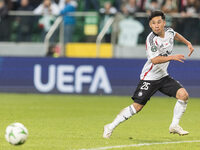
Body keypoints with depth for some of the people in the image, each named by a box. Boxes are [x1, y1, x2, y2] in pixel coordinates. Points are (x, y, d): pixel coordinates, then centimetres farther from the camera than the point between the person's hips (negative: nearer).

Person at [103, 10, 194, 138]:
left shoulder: (169, 32, 0)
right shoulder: (151, 39, -21)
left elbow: (176, 35, 27)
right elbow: (155, 60, -32)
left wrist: (188, 43, 20)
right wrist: (172, 57, -38)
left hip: (163, 76, 6)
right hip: (149, 78, -6)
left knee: (183, 95, -10)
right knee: (137, 106, -9)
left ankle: (174, 126, 3)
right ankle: (111, 127, 3)